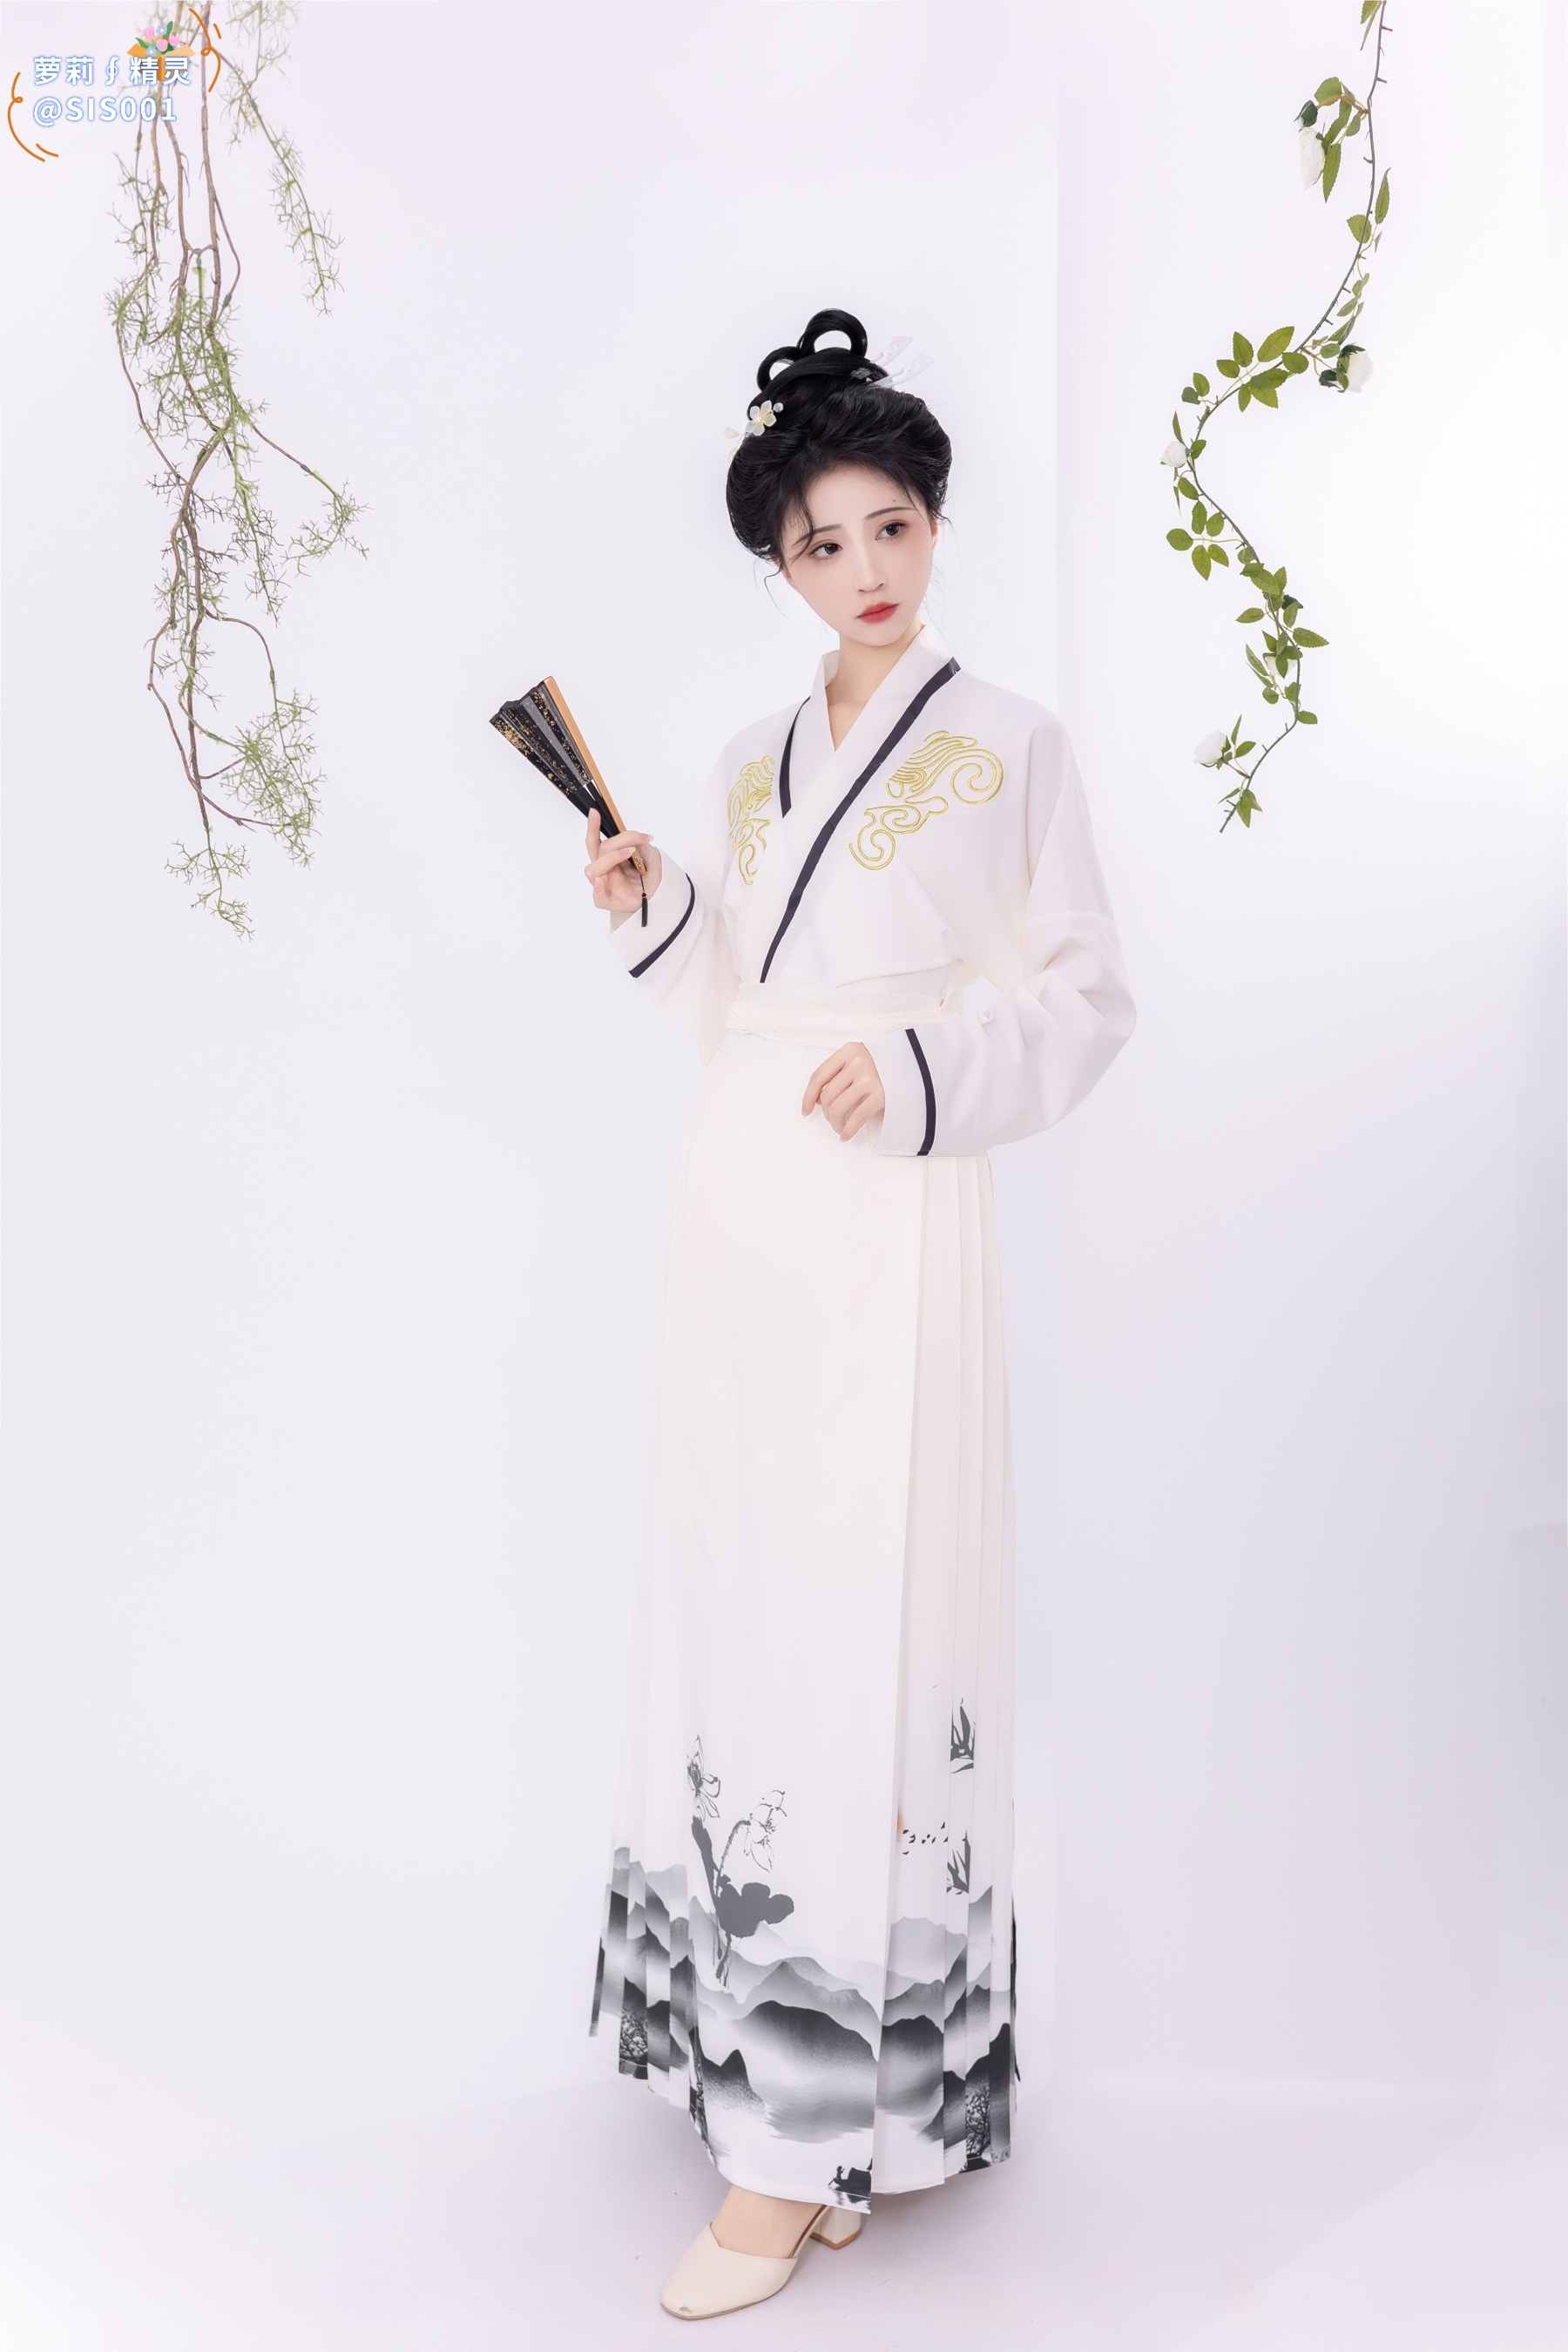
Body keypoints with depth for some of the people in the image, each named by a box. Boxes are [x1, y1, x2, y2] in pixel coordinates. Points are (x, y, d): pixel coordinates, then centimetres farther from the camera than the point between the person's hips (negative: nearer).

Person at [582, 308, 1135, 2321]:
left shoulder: (1008, 746, 3)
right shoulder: (751, 772, 17)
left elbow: (1088, 999, 0)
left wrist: (928, 1068, -15)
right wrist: (646, 917, 3)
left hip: (889, 1235, -5)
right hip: (736, 1223, 6)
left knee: (858, 1644, -6)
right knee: (735, 1618, 7)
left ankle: (802, 2142, 5)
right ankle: (783, 2080, 23)